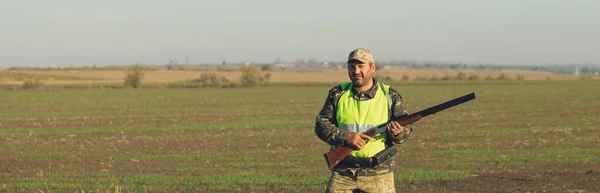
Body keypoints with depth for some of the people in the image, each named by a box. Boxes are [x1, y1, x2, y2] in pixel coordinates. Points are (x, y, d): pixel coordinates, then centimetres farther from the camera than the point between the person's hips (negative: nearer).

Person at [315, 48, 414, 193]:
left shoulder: (389, 96, 3)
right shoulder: (337, 94, 5)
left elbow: (407, 128, 4)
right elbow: (321, 124, 2)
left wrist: (397, 133, -20)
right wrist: (345, 137, -15)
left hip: (378, 175, -1)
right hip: (342, 174, 1)